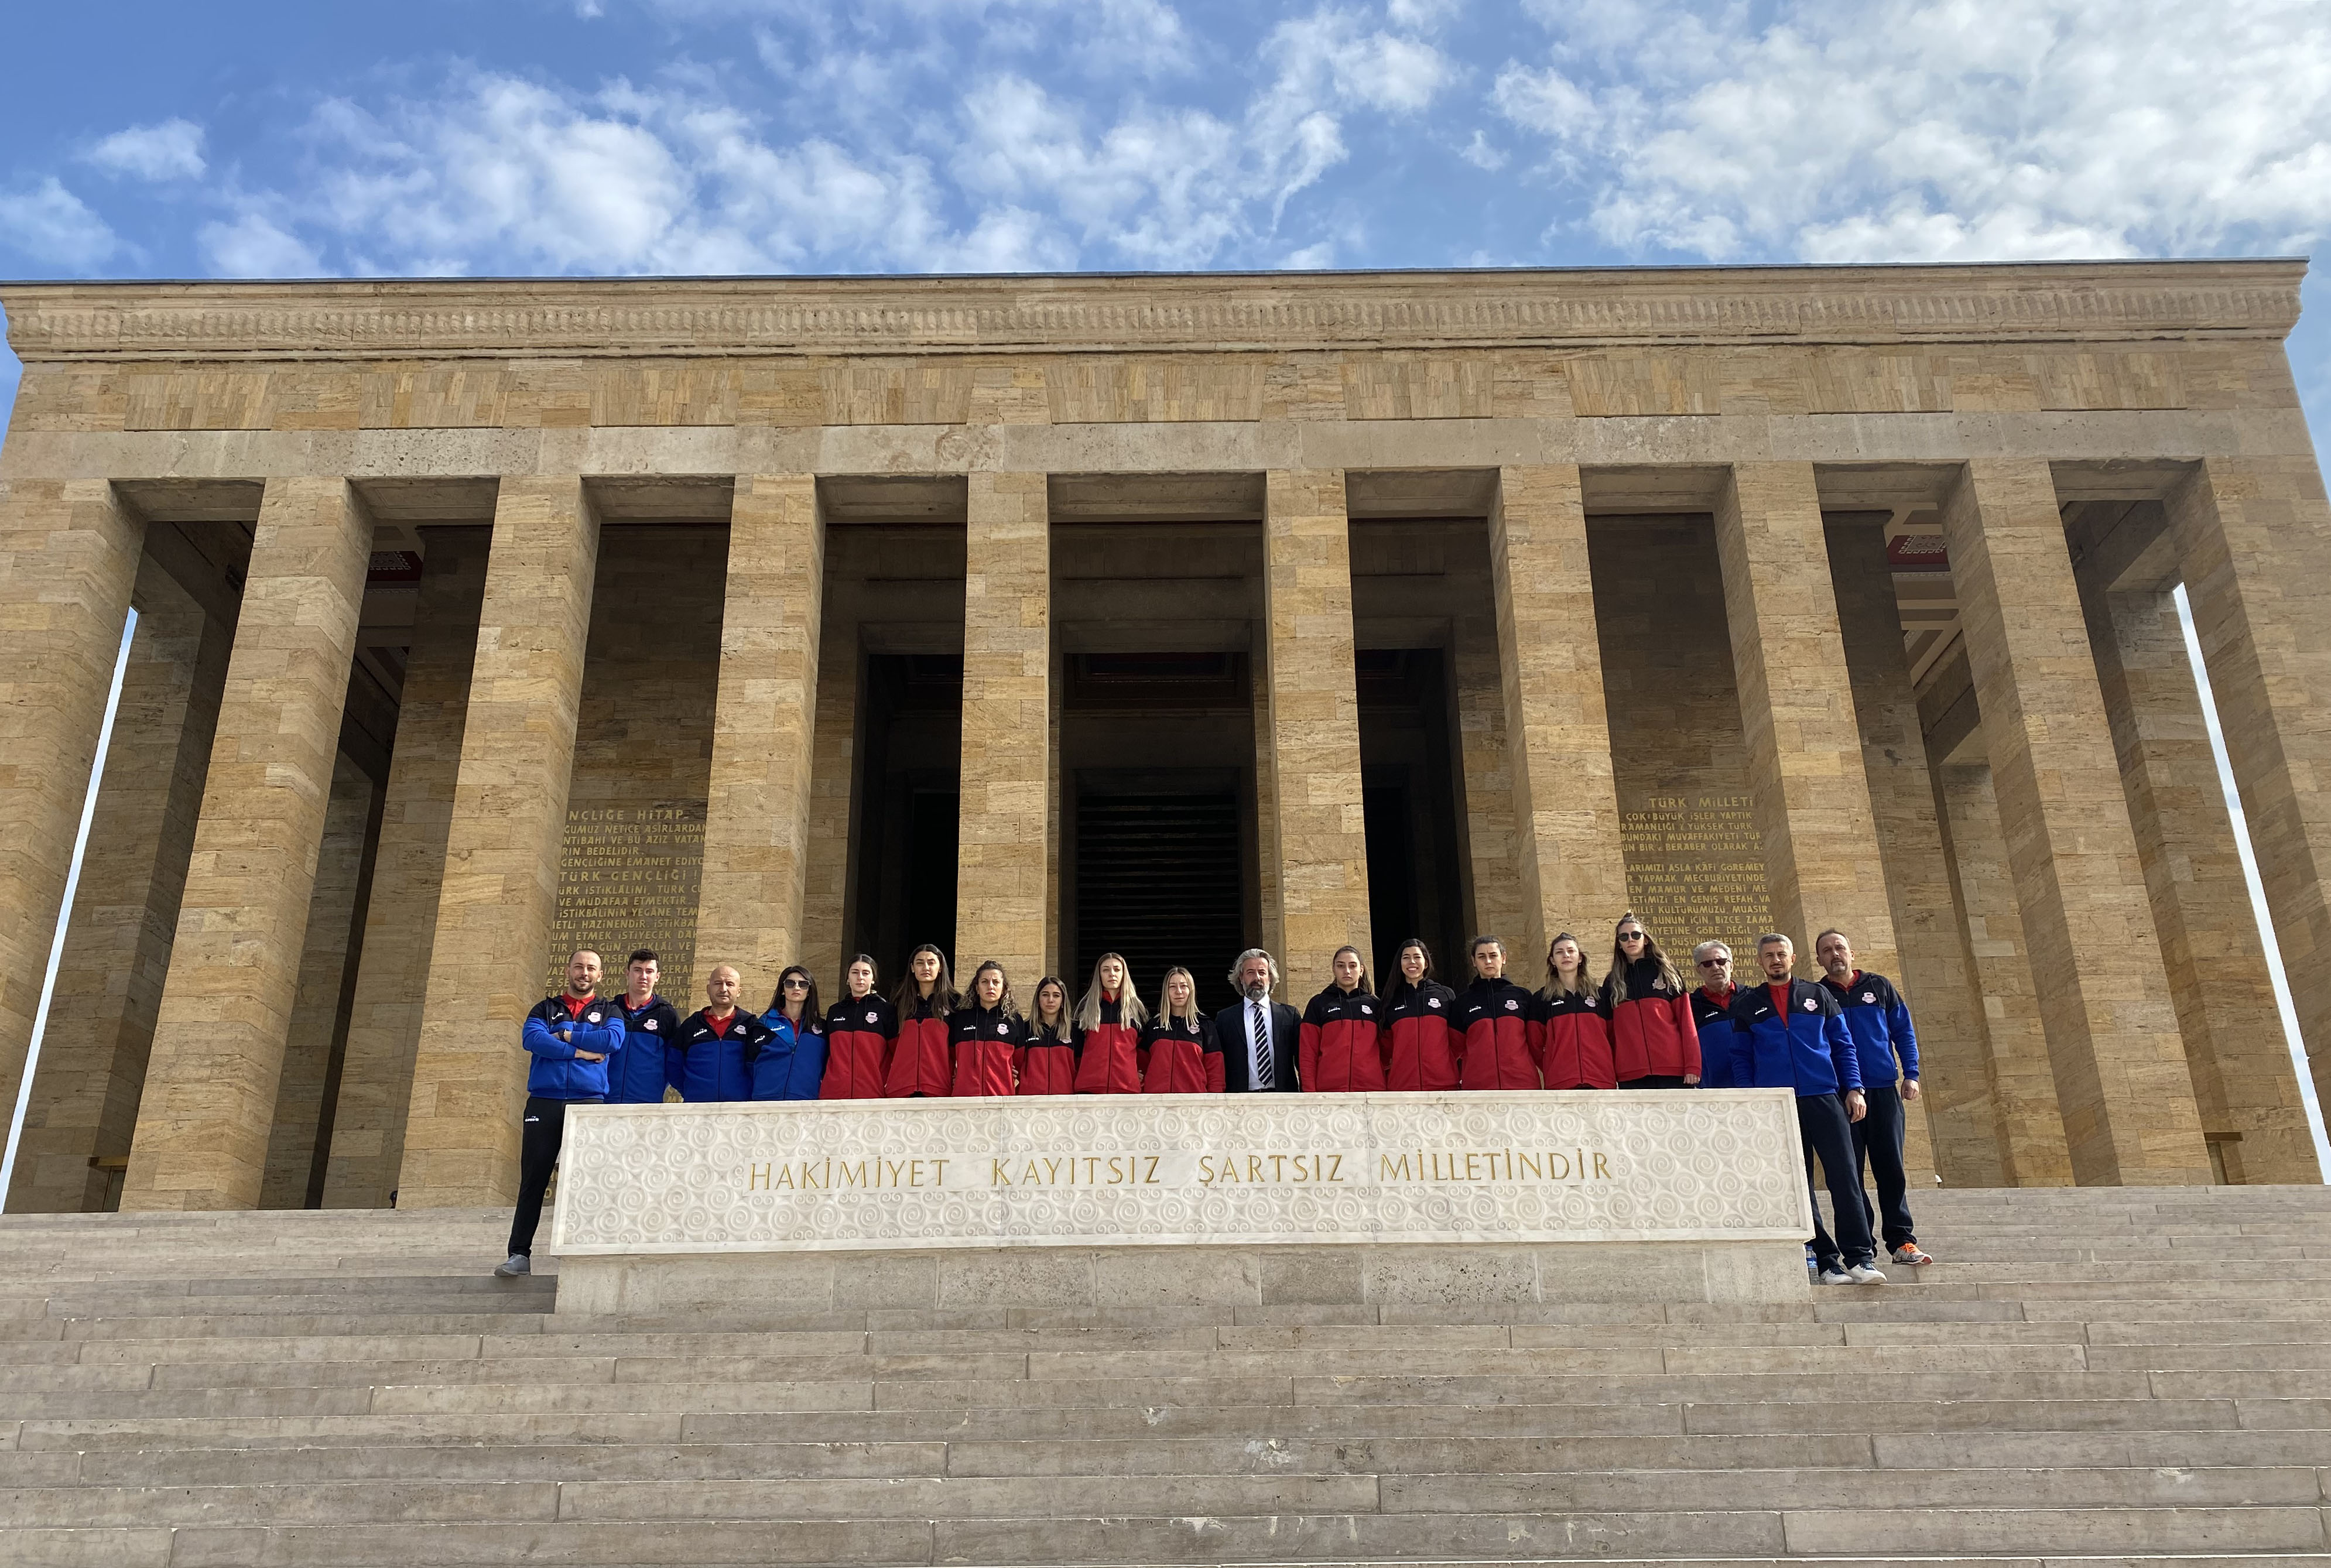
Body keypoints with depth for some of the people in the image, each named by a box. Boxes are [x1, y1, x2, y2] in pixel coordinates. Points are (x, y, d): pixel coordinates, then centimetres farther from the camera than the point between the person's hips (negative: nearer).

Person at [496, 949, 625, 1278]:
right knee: (533, 1180, 0)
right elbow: (531, 1038, -4)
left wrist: (565, 1036, -3)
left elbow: (613, 1040, -8)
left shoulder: (609, 1012, 15)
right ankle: (519, 1254, 2)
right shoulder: (546, 1008, 17)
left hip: (588, 1103, -1)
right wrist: (581, 1052, -9)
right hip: (543, 1103, 1)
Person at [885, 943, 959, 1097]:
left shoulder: (955, 1002, 9)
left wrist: (959, 1076, -2)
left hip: (940, 1089, -2)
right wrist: (886, 1080, 11)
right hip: (900, 1089, 2)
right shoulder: (899, 1003, 19)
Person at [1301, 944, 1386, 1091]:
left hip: (1371, 1087, 2)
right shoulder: (1319, 1003, 12)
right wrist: (1309, 1091, -3)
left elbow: (1385, 1049, 21)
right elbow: (1307, 1052, 7)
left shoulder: (1375, 1004, 16)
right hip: (1328, 1088, -1)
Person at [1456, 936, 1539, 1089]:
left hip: (1523, 1082, 0)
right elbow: (1458, 1049, 13)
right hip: (1478, 1085, 0)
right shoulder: (1464, 1001, 12)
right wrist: (1461, 1082, 2)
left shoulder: (1522, 996, 12)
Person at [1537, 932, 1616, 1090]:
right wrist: (1552, 1071, 4)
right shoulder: (1543, 999, 11)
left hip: (1602, 1082, 1)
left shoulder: (1600, 995, 15)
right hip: (1561, 1085, -1)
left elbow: (1614, 1039, 16)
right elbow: (1536, 1046, 11)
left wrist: (1616, 1073, 8)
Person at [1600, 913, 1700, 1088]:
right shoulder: (1612, 982, 15)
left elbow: (1686, 1021, 4)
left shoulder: (1667, 973, 10)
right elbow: (1608, 1031, 13)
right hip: (1631, 1075, 1)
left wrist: (1692, 1066, -6)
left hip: (1671, 1070, -1)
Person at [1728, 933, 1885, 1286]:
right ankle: (1827, 1261, 5)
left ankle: (1860, 1259, -4)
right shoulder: (1747, 1005, 12)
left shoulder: (1818, 995, 13)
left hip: (1825, 1099, 0)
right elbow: (1741, 1058, 12)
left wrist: (1853, 1088, 1)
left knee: (1844, 1177, -7)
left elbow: (1843, 1045, 12)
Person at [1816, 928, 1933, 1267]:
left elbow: (1904, 1032, 11)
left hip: (1884, 1091, 1)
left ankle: (1902, 1241, 6)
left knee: (1891, 1169, 0)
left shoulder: (1879, 986, 10)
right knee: (1849, 1172, 0)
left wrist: (1911, 1074, 0)